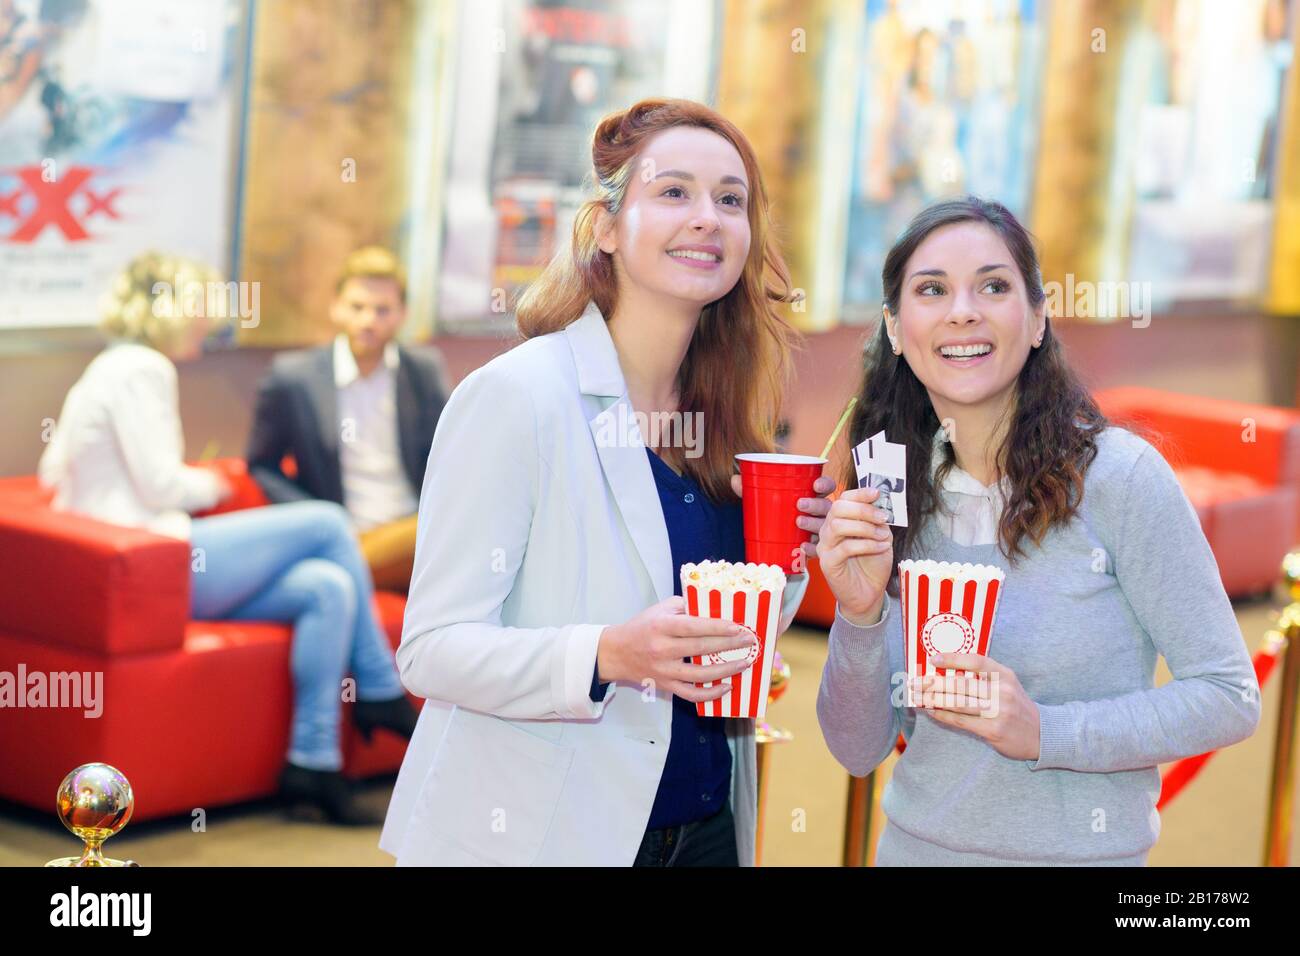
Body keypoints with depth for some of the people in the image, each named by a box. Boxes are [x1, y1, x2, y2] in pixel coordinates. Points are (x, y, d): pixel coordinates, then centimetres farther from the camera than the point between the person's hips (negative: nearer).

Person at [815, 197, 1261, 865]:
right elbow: (859, 752, -4)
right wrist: (859, 614, -20)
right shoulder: (887, 499, -3)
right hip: (916, 845, 4)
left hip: (1083, 853, -3)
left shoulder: (1120, 473, -14)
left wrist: (1043, 731, -23)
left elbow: (1230, 697, -12)